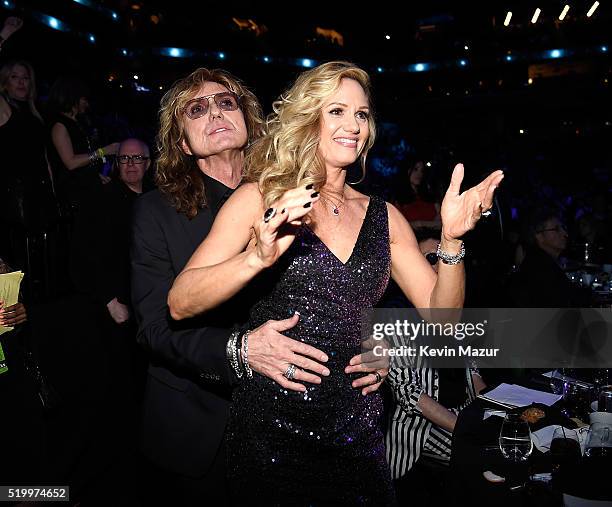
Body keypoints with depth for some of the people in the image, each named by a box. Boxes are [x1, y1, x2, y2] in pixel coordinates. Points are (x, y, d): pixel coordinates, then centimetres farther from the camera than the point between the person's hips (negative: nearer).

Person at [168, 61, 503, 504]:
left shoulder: (383, 217, 5)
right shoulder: (262, 198, -6)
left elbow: (441, 313, 1)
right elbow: (180, 303, -14)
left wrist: (452, 237, -15)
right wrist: (258, 257, -31)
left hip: (356, 431, 3)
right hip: (271, 429, -3)